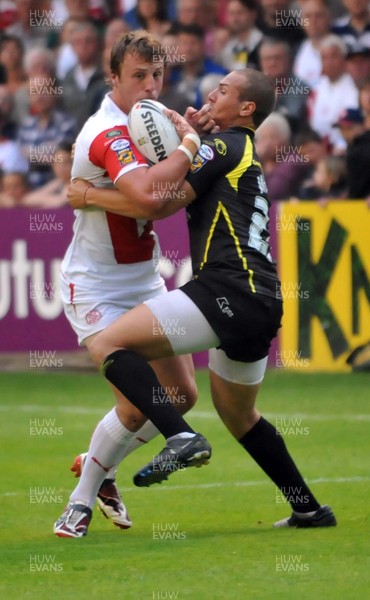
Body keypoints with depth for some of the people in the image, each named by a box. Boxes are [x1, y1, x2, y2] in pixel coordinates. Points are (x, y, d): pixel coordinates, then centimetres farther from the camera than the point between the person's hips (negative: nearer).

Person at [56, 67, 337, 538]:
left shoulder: (223, 146, -1)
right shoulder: (246, 156, 25)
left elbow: (153, 201, -8)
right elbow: (165, 203, 14)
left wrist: (89, 196, 3)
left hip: (228, 288, -10)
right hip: (260, 303, 10)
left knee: (109, 344, -15)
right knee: (238, 415, 27)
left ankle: (180, 437, -28)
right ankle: (308, 509, 30)